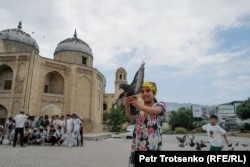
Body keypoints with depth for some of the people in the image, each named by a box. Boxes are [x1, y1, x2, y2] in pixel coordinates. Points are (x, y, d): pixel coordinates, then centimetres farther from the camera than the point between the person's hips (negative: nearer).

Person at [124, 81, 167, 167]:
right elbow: (131, 117, -13)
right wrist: (127, 105, -35)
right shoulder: (137, 108, 11)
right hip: (137, 147, 3)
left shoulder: (160, 105, 3)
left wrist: (139, 105, -42)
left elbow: (154, 111, -23)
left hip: (153, 147, -3)